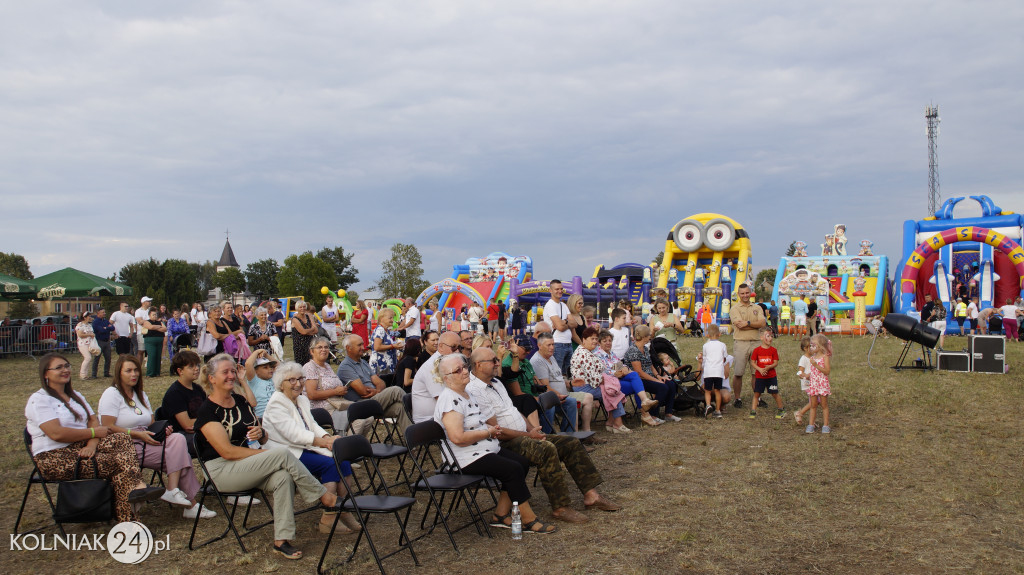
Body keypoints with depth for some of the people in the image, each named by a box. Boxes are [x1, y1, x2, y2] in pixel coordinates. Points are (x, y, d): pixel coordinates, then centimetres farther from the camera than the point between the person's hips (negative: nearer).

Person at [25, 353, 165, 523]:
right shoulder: (38, 400, -5)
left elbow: (94, 421, 8)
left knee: (122, 439, -23)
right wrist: (93, 433, -12)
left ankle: (136, 487, -38)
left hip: (82, 446, 7)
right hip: (54, 458, -7)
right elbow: (56, 433, -19)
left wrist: (92, 444, -14)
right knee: (118, 461, -25)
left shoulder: (76, 396, 21)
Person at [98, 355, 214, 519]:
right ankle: (189, 504, -21)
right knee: (179, 451, -23)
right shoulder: (112, 394, -3)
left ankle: (173, 490, -25)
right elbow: (108, 427, -13)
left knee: (178, 439, -22)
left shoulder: (141, 394, 22)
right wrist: (137, 434, -20)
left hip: (144, 442, 8)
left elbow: (152, 423, 21)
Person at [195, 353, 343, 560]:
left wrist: (261, 433, -9)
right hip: (222, 471, -7)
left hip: (249, 466, 7)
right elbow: (227, 451, -18)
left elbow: (263, 439, 18)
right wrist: (273, 456, -18)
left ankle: (281, 540, -23)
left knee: (283, 477, -25)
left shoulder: (241, 402, 12)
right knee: (283, 453, -25)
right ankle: (325, 497, -14)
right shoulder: (208, 410, -10)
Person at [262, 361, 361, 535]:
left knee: (342, 460, -16)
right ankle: (328, 519, -20)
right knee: (329, 464, -25)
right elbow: (293, 434, -22)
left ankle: (343, 511, -9)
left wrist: (328, 438, -12)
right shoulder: (276, 404, -13)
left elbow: (313, 425, 10)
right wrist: (324, 442, -27)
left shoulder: (302, 400, 15)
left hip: (306, 447, 8)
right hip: (288, 453, -8)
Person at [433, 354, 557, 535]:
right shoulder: (449, 399, -17)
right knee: (514, 469, -19)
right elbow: (458, 437, -28)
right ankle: (528, 521, -6)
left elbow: (492, 421, 27)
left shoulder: (467, 394, 14)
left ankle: (501, 515, 4)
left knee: (523, 462, -1)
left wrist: (493, 428, 3)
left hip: (488, 449, 10)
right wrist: (488, 432, -14)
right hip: (467, 459, -10)